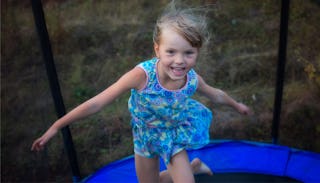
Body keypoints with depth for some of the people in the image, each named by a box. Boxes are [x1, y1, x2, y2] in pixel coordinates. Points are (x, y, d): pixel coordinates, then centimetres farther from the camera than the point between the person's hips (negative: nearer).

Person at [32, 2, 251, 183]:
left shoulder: (192, 79, -26)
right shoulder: (142, 75, -38)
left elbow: (216, 94, -2)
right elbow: (96, 103, -32)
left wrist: (237, 105, 17)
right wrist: (56, 126, -28)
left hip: (175, 135, 1)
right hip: (146, 135, 0)